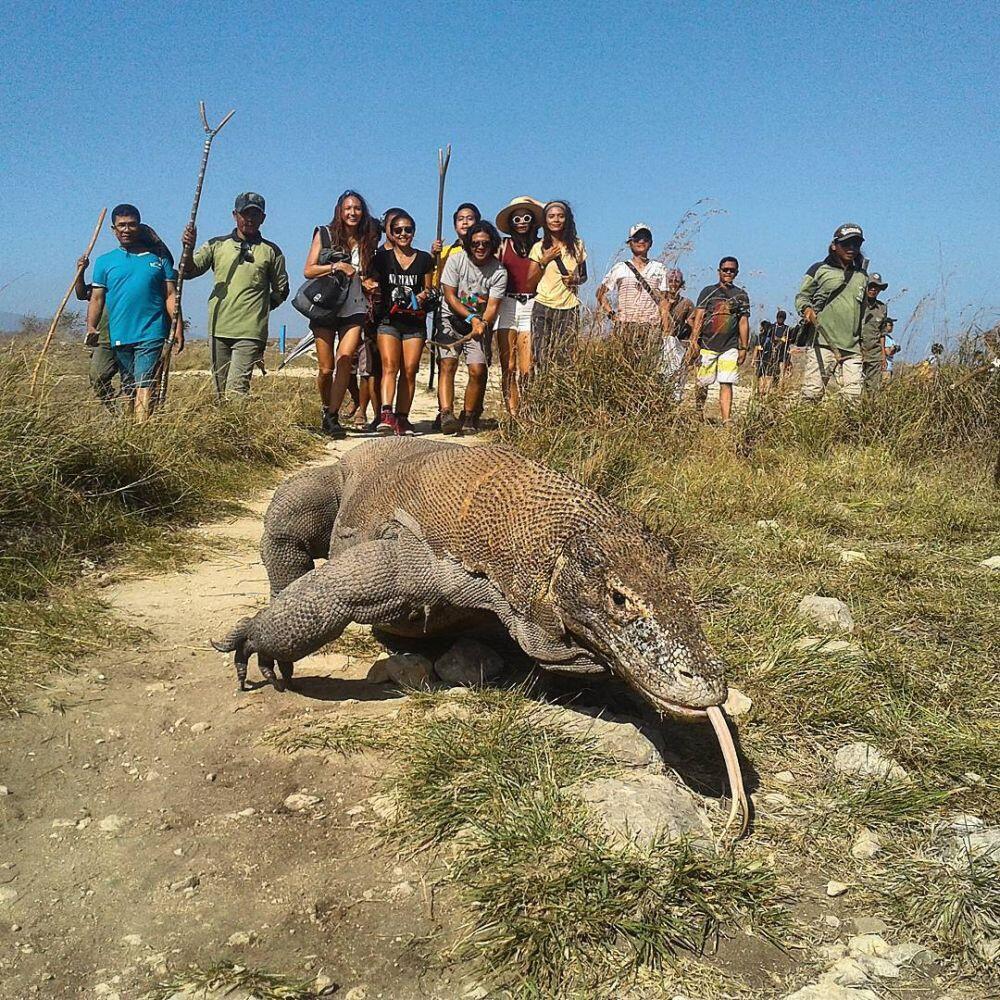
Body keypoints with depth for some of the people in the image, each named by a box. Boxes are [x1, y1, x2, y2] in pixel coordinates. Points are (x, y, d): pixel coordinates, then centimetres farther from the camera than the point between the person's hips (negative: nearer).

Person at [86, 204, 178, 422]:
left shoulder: (159, 258, 9)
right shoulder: (105, 262, 12)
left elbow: (170, 296, 6)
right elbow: (97, 299, 8)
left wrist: (178, 328, -4)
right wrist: (91, 327, -7)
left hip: (151, 333, -3)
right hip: (119, 336, 3)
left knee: (145, 386, -13)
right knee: (127, 388, 12)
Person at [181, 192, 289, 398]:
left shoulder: (271, 251, 8)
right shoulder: (217, 245, 11)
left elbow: (281, 290, 16)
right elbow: (190, 271, 4)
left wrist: (260, 307, 7)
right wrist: (189, 249, -14)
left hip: (250, 333, -3)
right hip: (218, 329, 3)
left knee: (236, 389, -15)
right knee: (221, 390, 7)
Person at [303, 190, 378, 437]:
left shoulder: (367, 240, 12)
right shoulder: (324, 234, 4)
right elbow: (308, 270, -2)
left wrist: (370, 283, 0)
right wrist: (337, 266, -15)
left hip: (354, 310, 1)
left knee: (345, 360, -17)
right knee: (326, 368, 0)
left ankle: (333, 416, -13)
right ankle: (326, 411, 23)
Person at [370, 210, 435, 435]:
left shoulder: (425, 259, 11)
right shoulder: (382, 258, 9)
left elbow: (429, 290, 15)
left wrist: (424, 296, -5)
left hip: (415, 323, 1)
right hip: (388, 320, -1)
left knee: (410, 371, -3)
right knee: (390, 366, -17)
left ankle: (402, 418, 2)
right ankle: (386, 414, -28)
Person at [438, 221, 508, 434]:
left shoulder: (499, 272, -6)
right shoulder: (456, 260, -5)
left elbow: (493, 306, -9)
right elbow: (449, 296, -8)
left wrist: (482, 323, -28)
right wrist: (472, 318, -17)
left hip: (480, 323, 0)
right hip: (452, 319, 0)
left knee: (478, 370, -13)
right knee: (448, 363, -18)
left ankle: (468, 417, 2)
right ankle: (446, 414, -26)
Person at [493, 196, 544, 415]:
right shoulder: (504, 246, 10)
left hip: (531, 306, 0)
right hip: (507, 305, 1)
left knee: (527, 368, -7)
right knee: (508, 366, -3)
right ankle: (512, 414, 1)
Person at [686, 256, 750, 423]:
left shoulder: (741, 295, 12)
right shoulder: (708, 291, 7)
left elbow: (744, 323, 11)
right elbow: (698, 318, 1)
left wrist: (743, 348, 7)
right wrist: (694, 342, -8)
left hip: (730, 347, 1)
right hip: (708, 345, -1)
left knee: (726, 384, -6)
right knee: (703, 383, 1)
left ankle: (726, 421, -11)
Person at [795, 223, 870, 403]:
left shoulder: (862, 276, 21)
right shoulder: (820, 269, 8)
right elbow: (801, 296, 10)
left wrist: (863, 341, 25)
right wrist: (806, 308, -12)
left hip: (852, 348, 4)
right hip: (821, 343, -4)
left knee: (854, 397, -7)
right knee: (812, 394, -10)